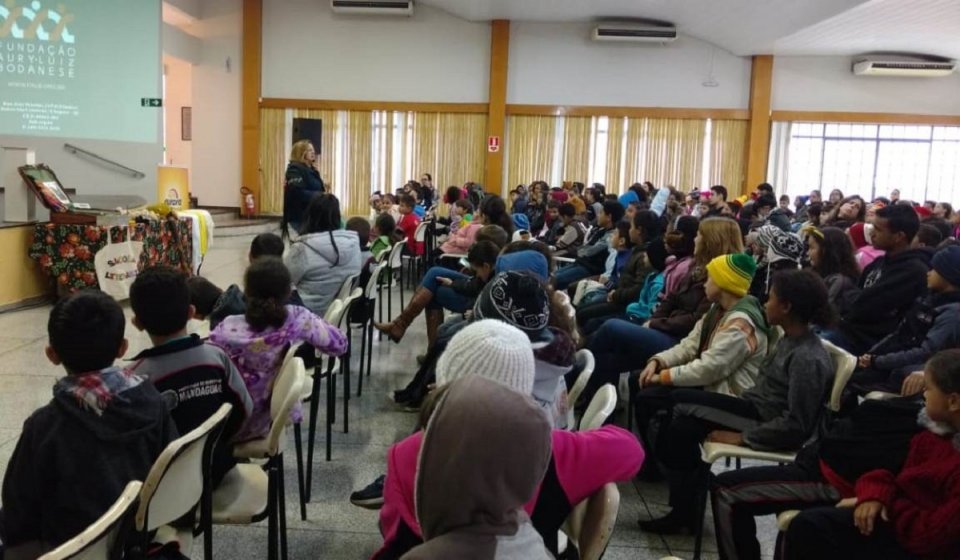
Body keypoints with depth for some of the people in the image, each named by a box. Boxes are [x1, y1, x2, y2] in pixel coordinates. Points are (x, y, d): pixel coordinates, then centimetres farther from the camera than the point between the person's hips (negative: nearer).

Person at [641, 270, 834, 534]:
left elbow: (796, 425, -24)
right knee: (681, 427, -9)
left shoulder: (808, 359, -23)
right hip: (756, 407, 8)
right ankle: (684, 508, 3)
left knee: (680, 402, -11)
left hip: (765, 422, -8)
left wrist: (742, 437, -19)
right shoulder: (792, 339, 6)